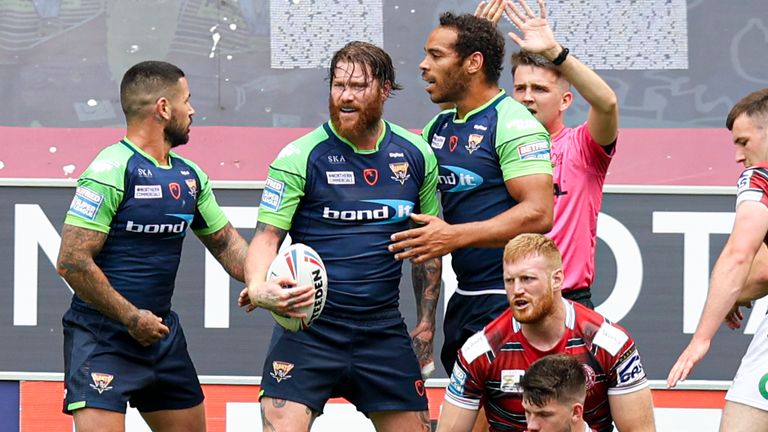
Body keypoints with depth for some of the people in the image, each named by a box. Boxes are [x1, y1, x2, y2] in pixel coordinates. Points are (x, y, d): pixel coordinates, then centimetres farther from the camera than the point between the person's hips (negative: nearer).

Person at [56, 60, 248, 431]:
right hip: (102, 334, -8)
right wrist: (131, 318, -16)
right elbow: (72, 262, -20)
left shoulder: (190, 176, 9)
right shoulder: (112, 171, -17)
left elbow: (224, 241, 20)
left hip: (162, 332, 8)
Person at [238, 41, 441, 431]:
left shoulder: (416, 156, 5)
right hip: (308, 324, -4)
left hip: (383, 330, 4)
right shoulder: (299, 157, -6)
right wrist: (259, 288, -30)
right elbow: (267, 236, -8)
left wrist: (426, 323, 12)